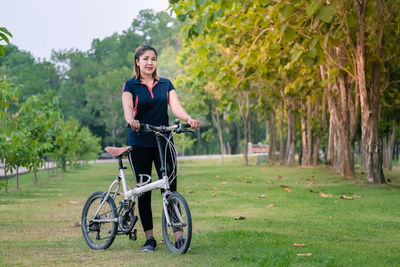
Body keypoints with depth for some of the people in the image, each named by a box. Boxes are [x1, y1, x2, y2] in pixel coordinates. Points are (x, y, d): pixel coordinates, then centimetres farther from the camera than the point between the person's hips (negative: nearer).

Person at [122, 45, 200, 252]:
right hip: (139, 143, -2)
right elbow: (127, 107, -16)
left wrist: (188, 119, -24)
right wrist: (130, 119, -39)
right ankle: (149, 238, 10)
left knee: (170, 188, -4)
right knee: (143, 190, 2)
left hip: (163, 142, 2)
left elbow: (175, 106, -3)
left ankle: (179, 236, -3)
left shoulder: (166, 84, 9)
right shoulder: (130, 85, 2)